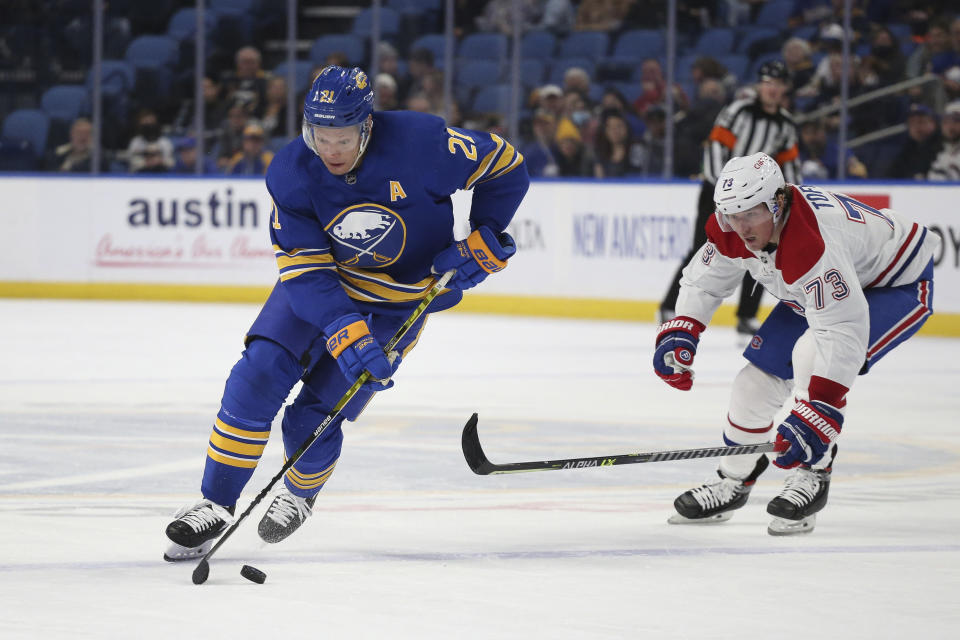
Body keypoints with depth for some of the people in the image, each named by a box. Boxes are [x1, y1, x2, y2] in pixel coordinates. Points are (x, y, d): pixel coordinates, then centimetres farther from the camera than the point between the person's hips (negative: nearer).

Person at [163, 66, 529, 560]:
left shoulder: (419, 143, -28)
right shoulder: (291, 174, -20)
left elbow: (504, 166, -13)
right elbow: (305, 271, -22)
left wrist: (482, 241, -18)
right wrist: (344, 333, -36)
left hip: (396, 303, -2)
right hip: (319, 283, 2)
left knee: (311, 421, -8)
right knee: (258, 375, -18)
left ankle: (302, 492, 27)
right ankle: (216, 504, -5)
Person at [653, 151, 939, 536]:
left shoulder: (812, 245, -43)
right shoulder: (730, 230, -18)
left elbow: (843, 330, -47)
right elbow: (704, 280, 2)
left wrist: (815, 416, -51)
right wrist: (678, 334, -13)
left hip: (898, 284, -8)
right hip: (811, 292, 9)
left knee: (813, 354, -31)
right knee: (760, 375, 3)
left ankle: (813, 474, -18)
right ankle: (733, 482, 24)